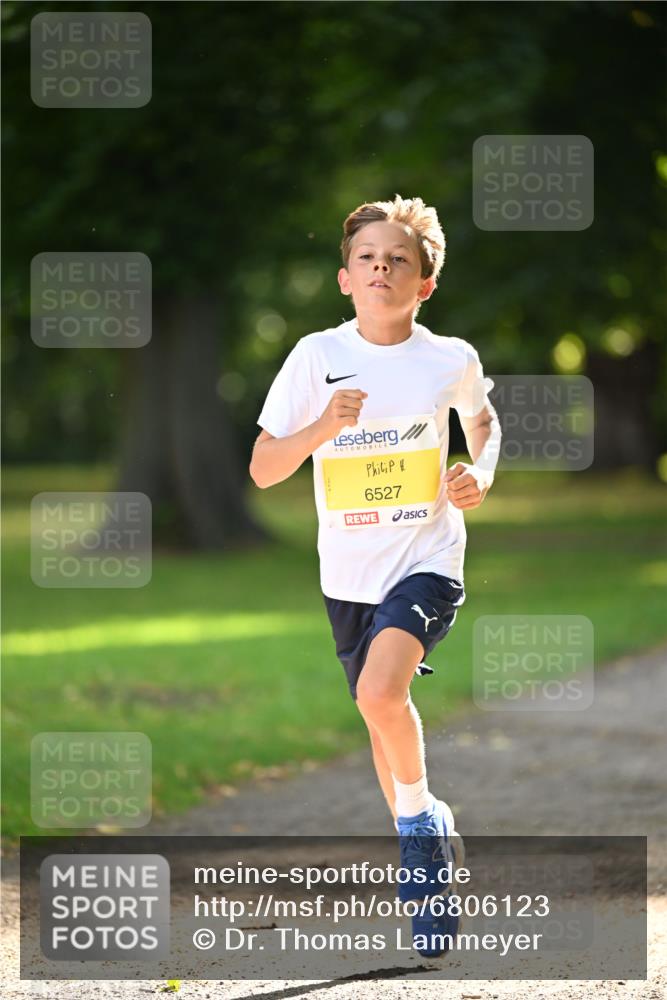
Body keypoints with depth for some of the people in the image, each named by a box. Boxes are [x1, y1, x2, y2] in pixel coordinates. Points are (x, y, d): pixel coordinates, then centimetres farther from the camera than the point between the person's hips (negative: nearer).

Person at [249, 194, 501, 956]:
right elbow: (262, 470, -7)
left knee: (381, 692, -27)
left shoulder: (451, 360, -6)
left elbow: (481, 419, 18)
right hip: (348, 571, 3)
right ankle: (424, 864, 36)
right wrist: (323, 427, -24)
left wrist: (481, 475, -1)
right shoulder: (317, 357, -7)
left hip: (427, 558, -3)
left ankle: (421, 815, -2)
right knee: (382, 719, 16)